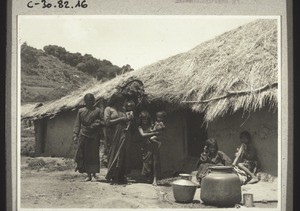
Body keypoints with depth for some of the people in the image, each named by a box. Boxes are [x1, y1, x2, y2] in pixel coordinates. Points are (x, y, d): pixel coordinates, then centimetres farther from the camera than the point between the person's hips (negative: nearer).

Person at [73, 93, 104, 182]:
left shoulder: (97, 110, 6)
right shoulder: (81, 111, 10)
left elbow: (101, 122, 6)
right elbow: (77, 124, 9)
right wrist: (75, 135, 1)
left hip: (94, 136, -1)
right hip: (83, 136, 2)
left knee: (94, 155, -1)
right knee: (85, 155, 1)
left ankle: (94, 174, 7)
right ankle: (88, 175, 9)